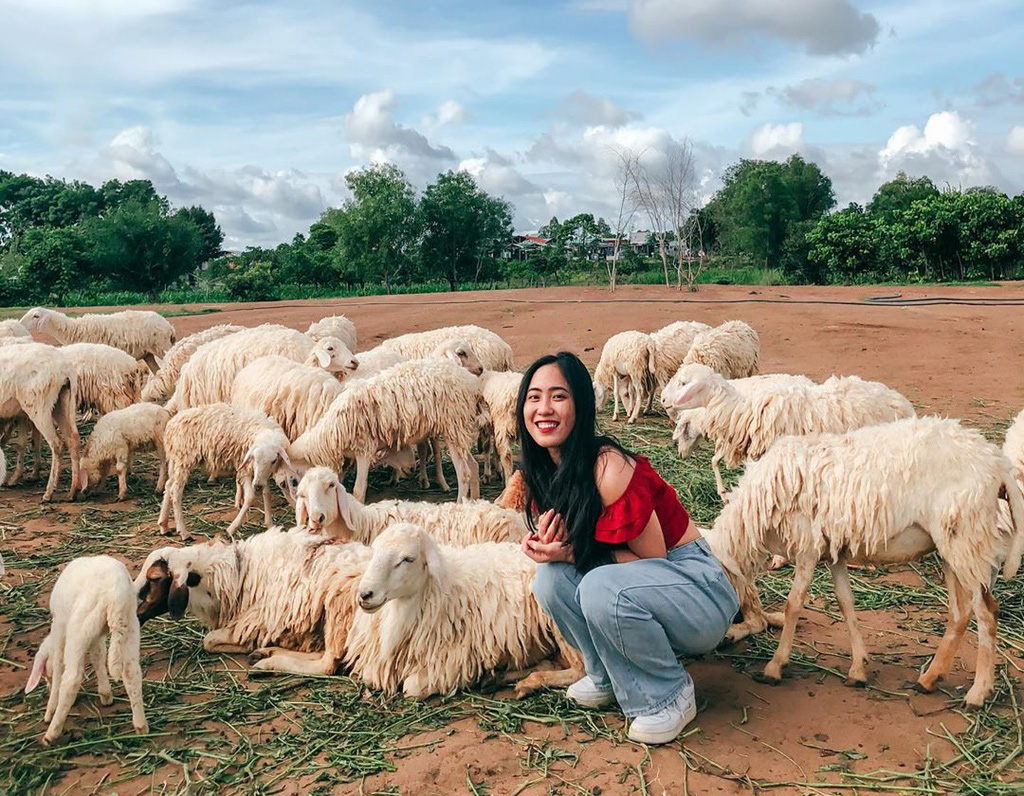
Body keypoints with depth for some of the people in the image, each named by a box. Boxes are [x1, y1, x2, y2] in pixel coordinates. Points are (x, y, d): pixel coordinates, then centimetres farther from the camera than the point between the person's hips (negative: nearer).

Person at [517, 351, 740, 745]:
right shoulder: (545, 472, -1)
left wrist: (574, 553, -24)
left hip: (699, 591, -7)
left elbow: (653, 557, -18)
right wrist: (548, 546, -16)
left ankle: (670, 695, -8)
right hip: (640, 581, 7)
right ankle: (609, 678, 6)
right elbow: (565, 545, 8)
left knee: (603, 588, -34)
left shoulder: (608, 467, -26)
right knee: (551, 578, -16)